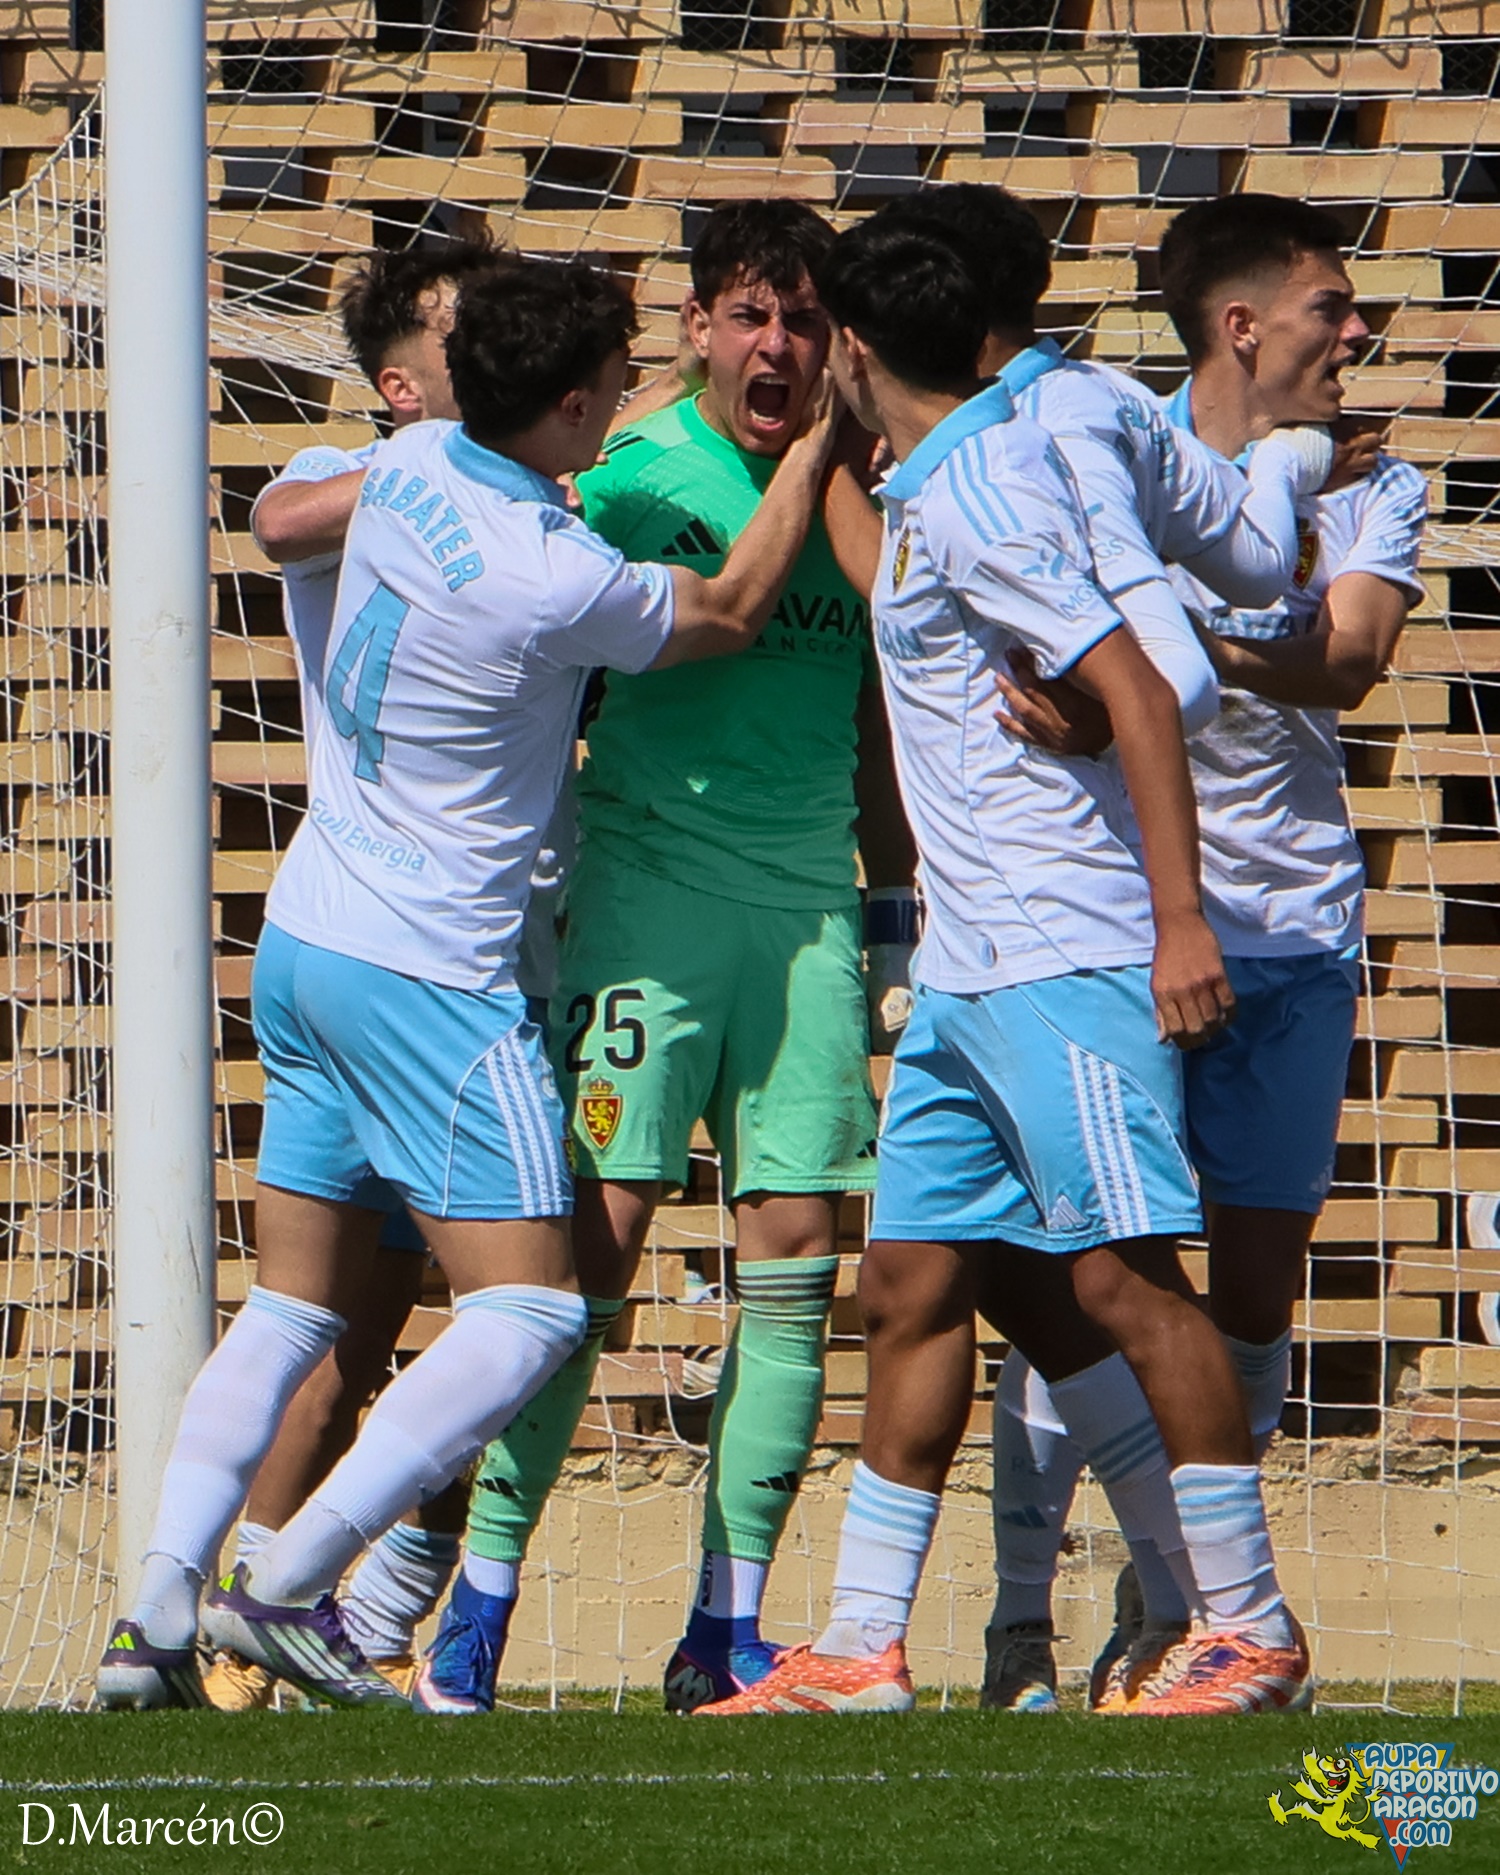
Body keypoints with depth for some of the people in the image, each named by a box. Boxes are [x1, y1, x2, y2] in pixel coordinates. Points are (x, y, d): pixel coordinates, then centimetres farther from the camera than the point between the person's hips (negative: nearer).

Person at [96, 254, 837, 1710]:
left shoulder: (409, 467, 0)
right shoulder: (554, 584, -21)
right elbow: (733, 609, -3)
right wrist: (822, 440, 7)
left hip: (301, 935, 9)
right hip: (430, 979, -9)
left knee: (291, 1307, 12)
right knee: (528, 1313, -6)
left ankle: (155, 1618, 3)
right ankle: (284, 1589, -14)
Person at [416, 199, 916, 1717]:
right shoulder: (629, 476, -4)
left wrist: (892, 905, 18)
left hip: (811, 898, 4)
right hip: (646, 884, -4)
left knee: (795, 1255, -2)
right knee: (595, 1238, -10)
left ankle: (727, 1627, 4)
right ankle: (478, 1605, -4)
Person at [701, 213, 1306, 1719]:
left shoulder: (979, 490, -13)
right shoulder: (924, 494, 16)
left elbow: (1133, 687, -19)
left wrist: (1178, 917, -23)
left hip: (1065, 956, -10)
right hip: (966, 971, 10)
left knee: (1121, 1280, -10)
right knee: (912, 1285, 7)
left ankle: (1257, 1634, -6)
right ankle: (862, 1649, 9)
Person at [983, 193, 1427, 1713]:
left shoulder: (1370, 485, 6)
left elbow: (1348, 660, -11)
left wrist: (1189, 652, -30)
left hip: (1293, 921, 3)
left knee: (1258, 1289, 3)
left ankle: (1162, 1619, 14)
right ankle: (1022, 1617, -1)